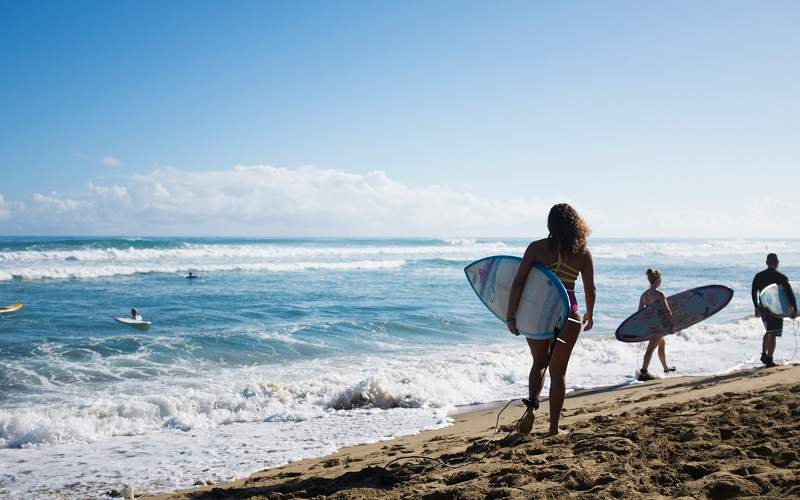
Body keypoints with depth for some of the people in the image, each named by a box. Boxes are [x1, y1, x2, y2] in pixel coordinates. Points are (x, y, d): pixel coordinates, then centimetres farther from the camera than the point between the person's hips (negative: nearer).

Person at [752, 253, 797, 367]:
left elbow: (753, 293, 8)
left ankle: (764, 355, 17)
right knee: (772, 335, 0)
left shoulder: (759, 276, 2)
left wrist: (757, 307, 20)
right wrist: (795, 309, -5)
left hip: (763, 309, 4)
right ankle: (769, 360, 0)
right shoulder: (781, 277, -11)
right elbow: (790, 294, -12)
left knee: (768, 332, 23)